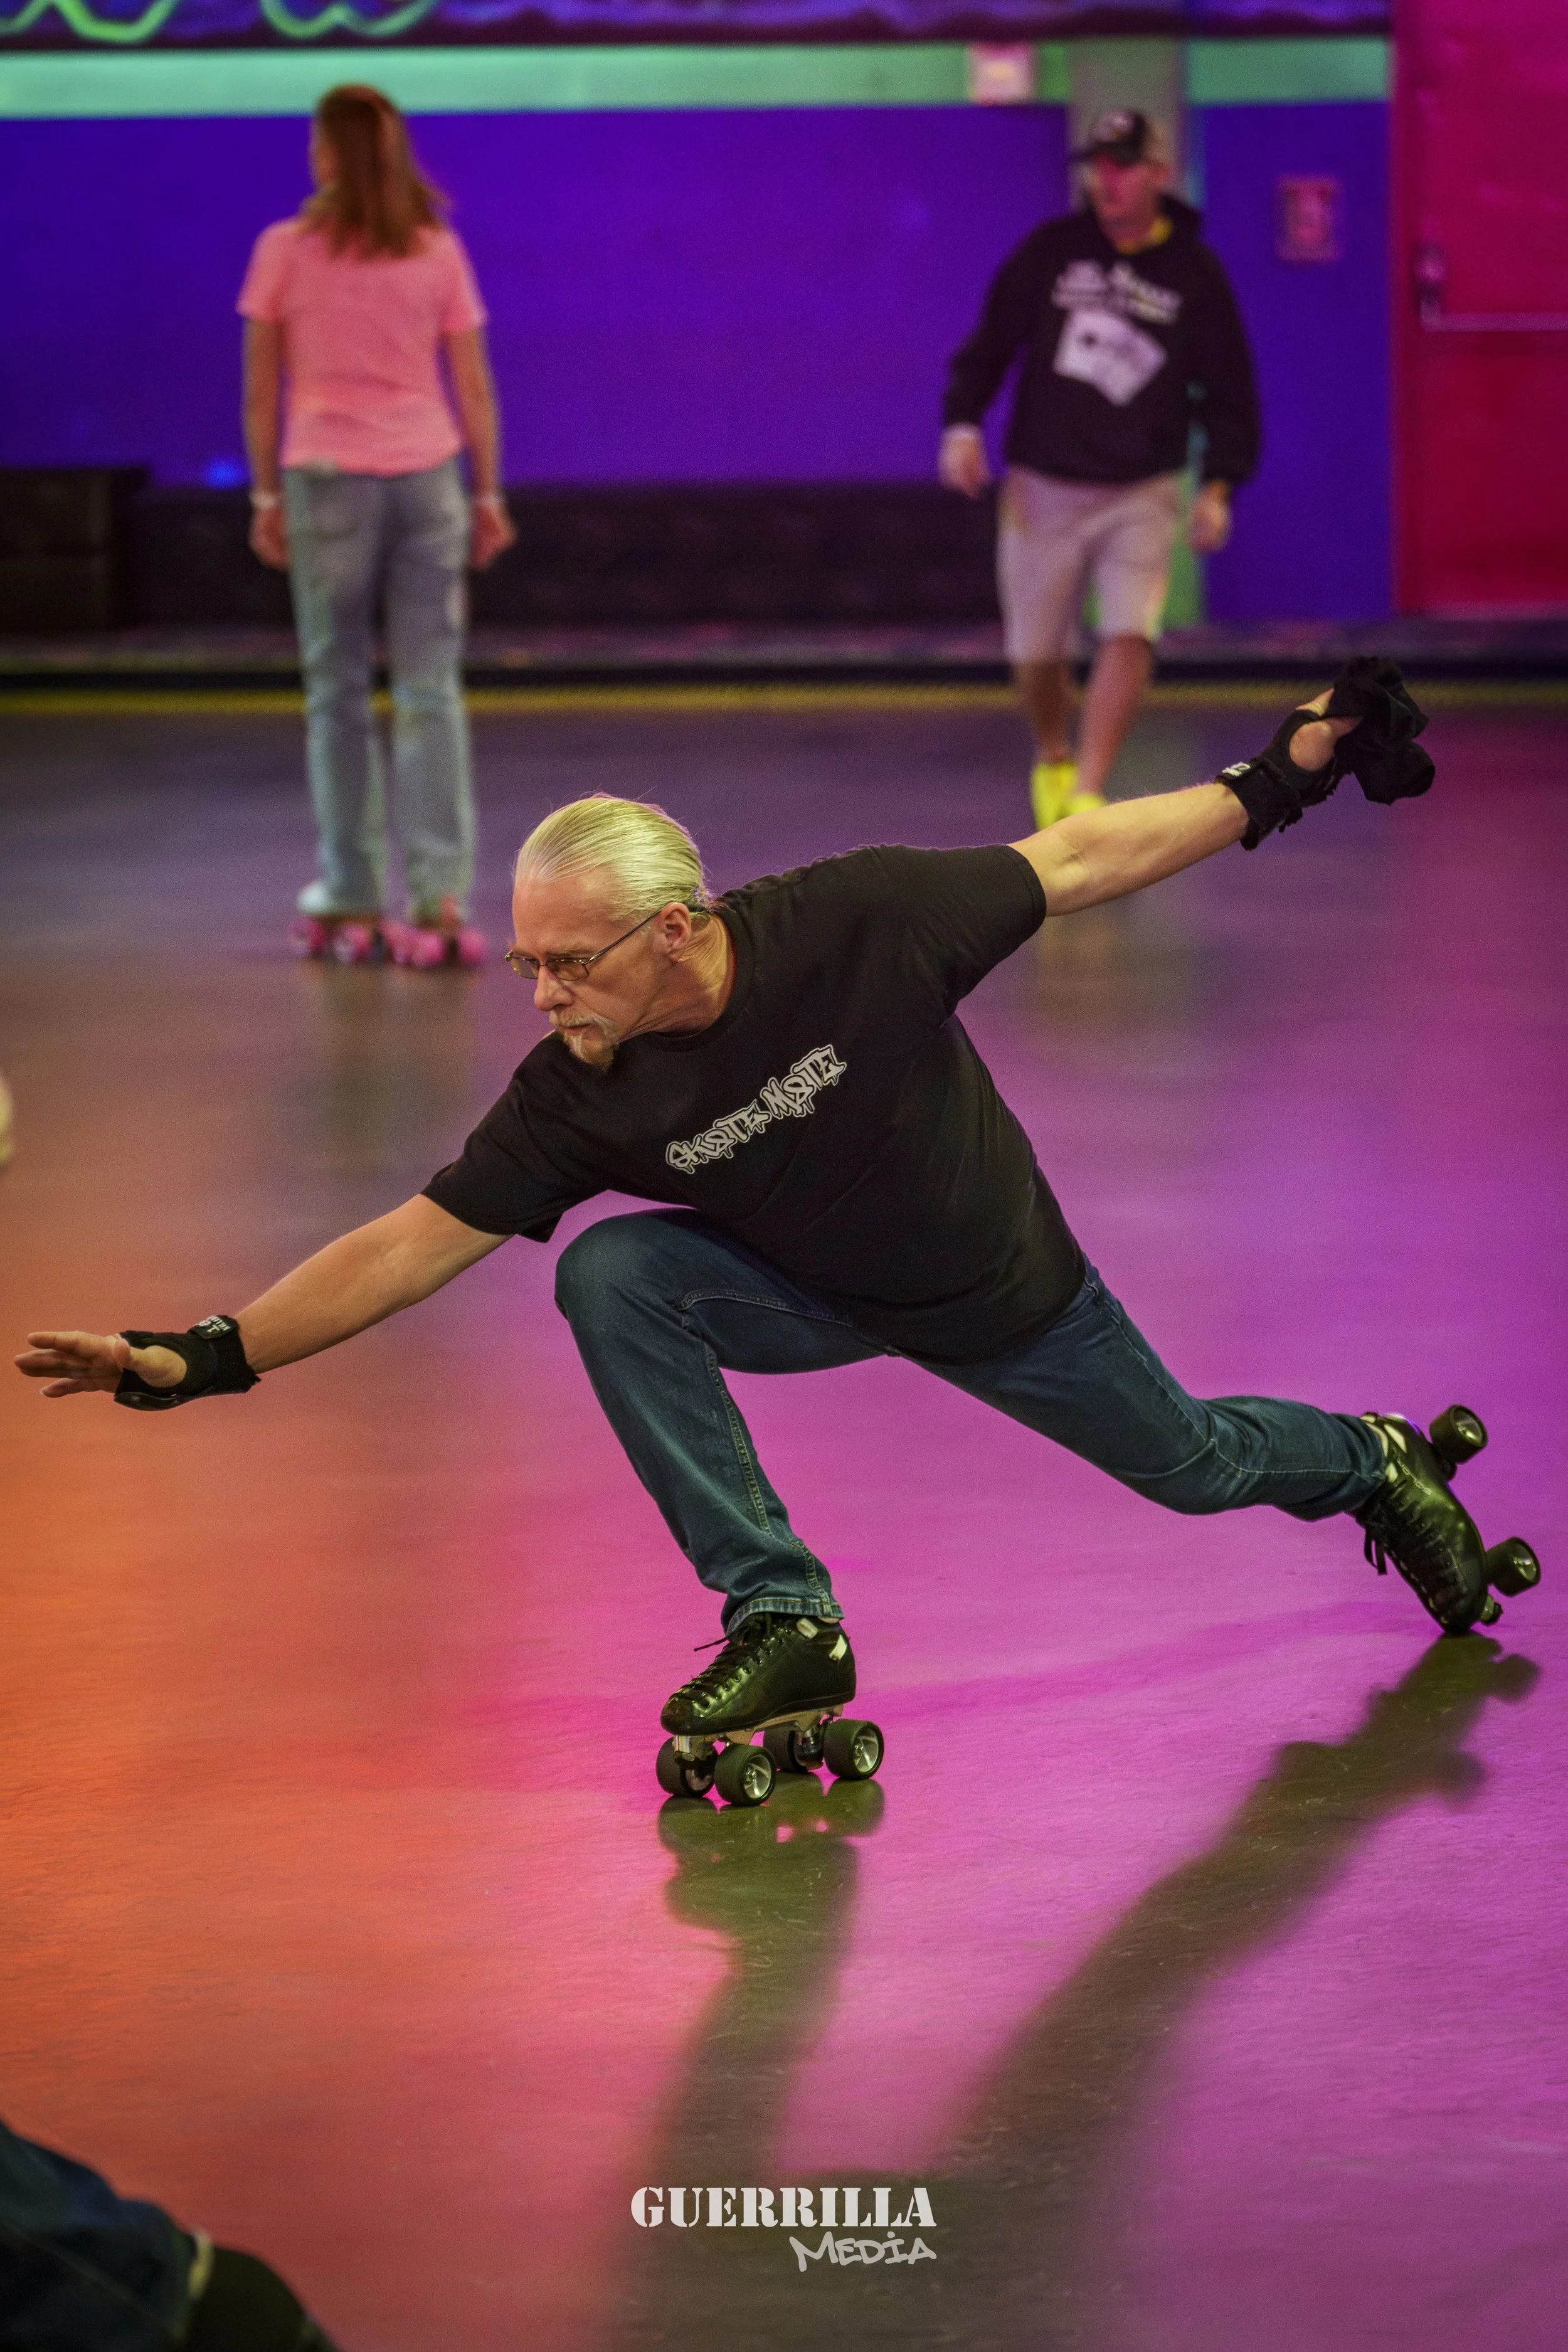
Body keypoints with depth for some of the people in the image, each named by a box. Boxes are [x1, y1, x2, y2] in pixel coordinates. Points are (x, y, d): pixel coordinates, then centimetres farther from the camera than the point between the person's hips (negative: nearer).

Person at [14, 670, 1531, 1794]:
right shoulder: (576, 1096, -27)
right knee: (610, 1275, -25)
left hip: (1001, 1285, -2)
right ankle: (782, 1621, -17)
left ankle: (1369, 1463, 53)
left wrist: (1281, 778, -18)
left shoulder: (859, 923, -34)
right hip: (811, 1294, 2)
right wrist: (205, 1359, -31)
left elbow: (1074, 863, -22)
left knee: (1192, 1466, 16)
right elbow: (410, 1244, -23)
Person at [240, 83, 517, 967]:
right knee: (431, 689, 1)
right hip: (426, 475, 1)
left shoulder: (286, 251, -2)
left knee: (338, 692, 7)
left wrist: (268, 495, 7)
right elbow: (474, 387, 3)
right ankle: (442, 900, -7)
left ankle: (353, 903, 7)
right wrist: (489, 493, 10)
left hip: (327, 479, -1)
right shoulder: (440, 253, 3)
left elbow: (262, 394, 0)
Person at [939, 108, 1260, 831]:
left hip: (1141, 493, -1)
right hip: (1042, 488, 1)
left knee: (1129, 637, -20)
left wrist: (1217, 485, -6)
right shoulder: (1050, 249, -1)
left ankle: (1086, 795, -20)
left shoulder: (1195, 274, -2)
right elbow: (991, 339, 4)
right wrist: (963, 423, -10)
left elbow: (1227, 389, 3)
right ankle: (1052, 761, 36)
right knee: (1035, 653, 7)